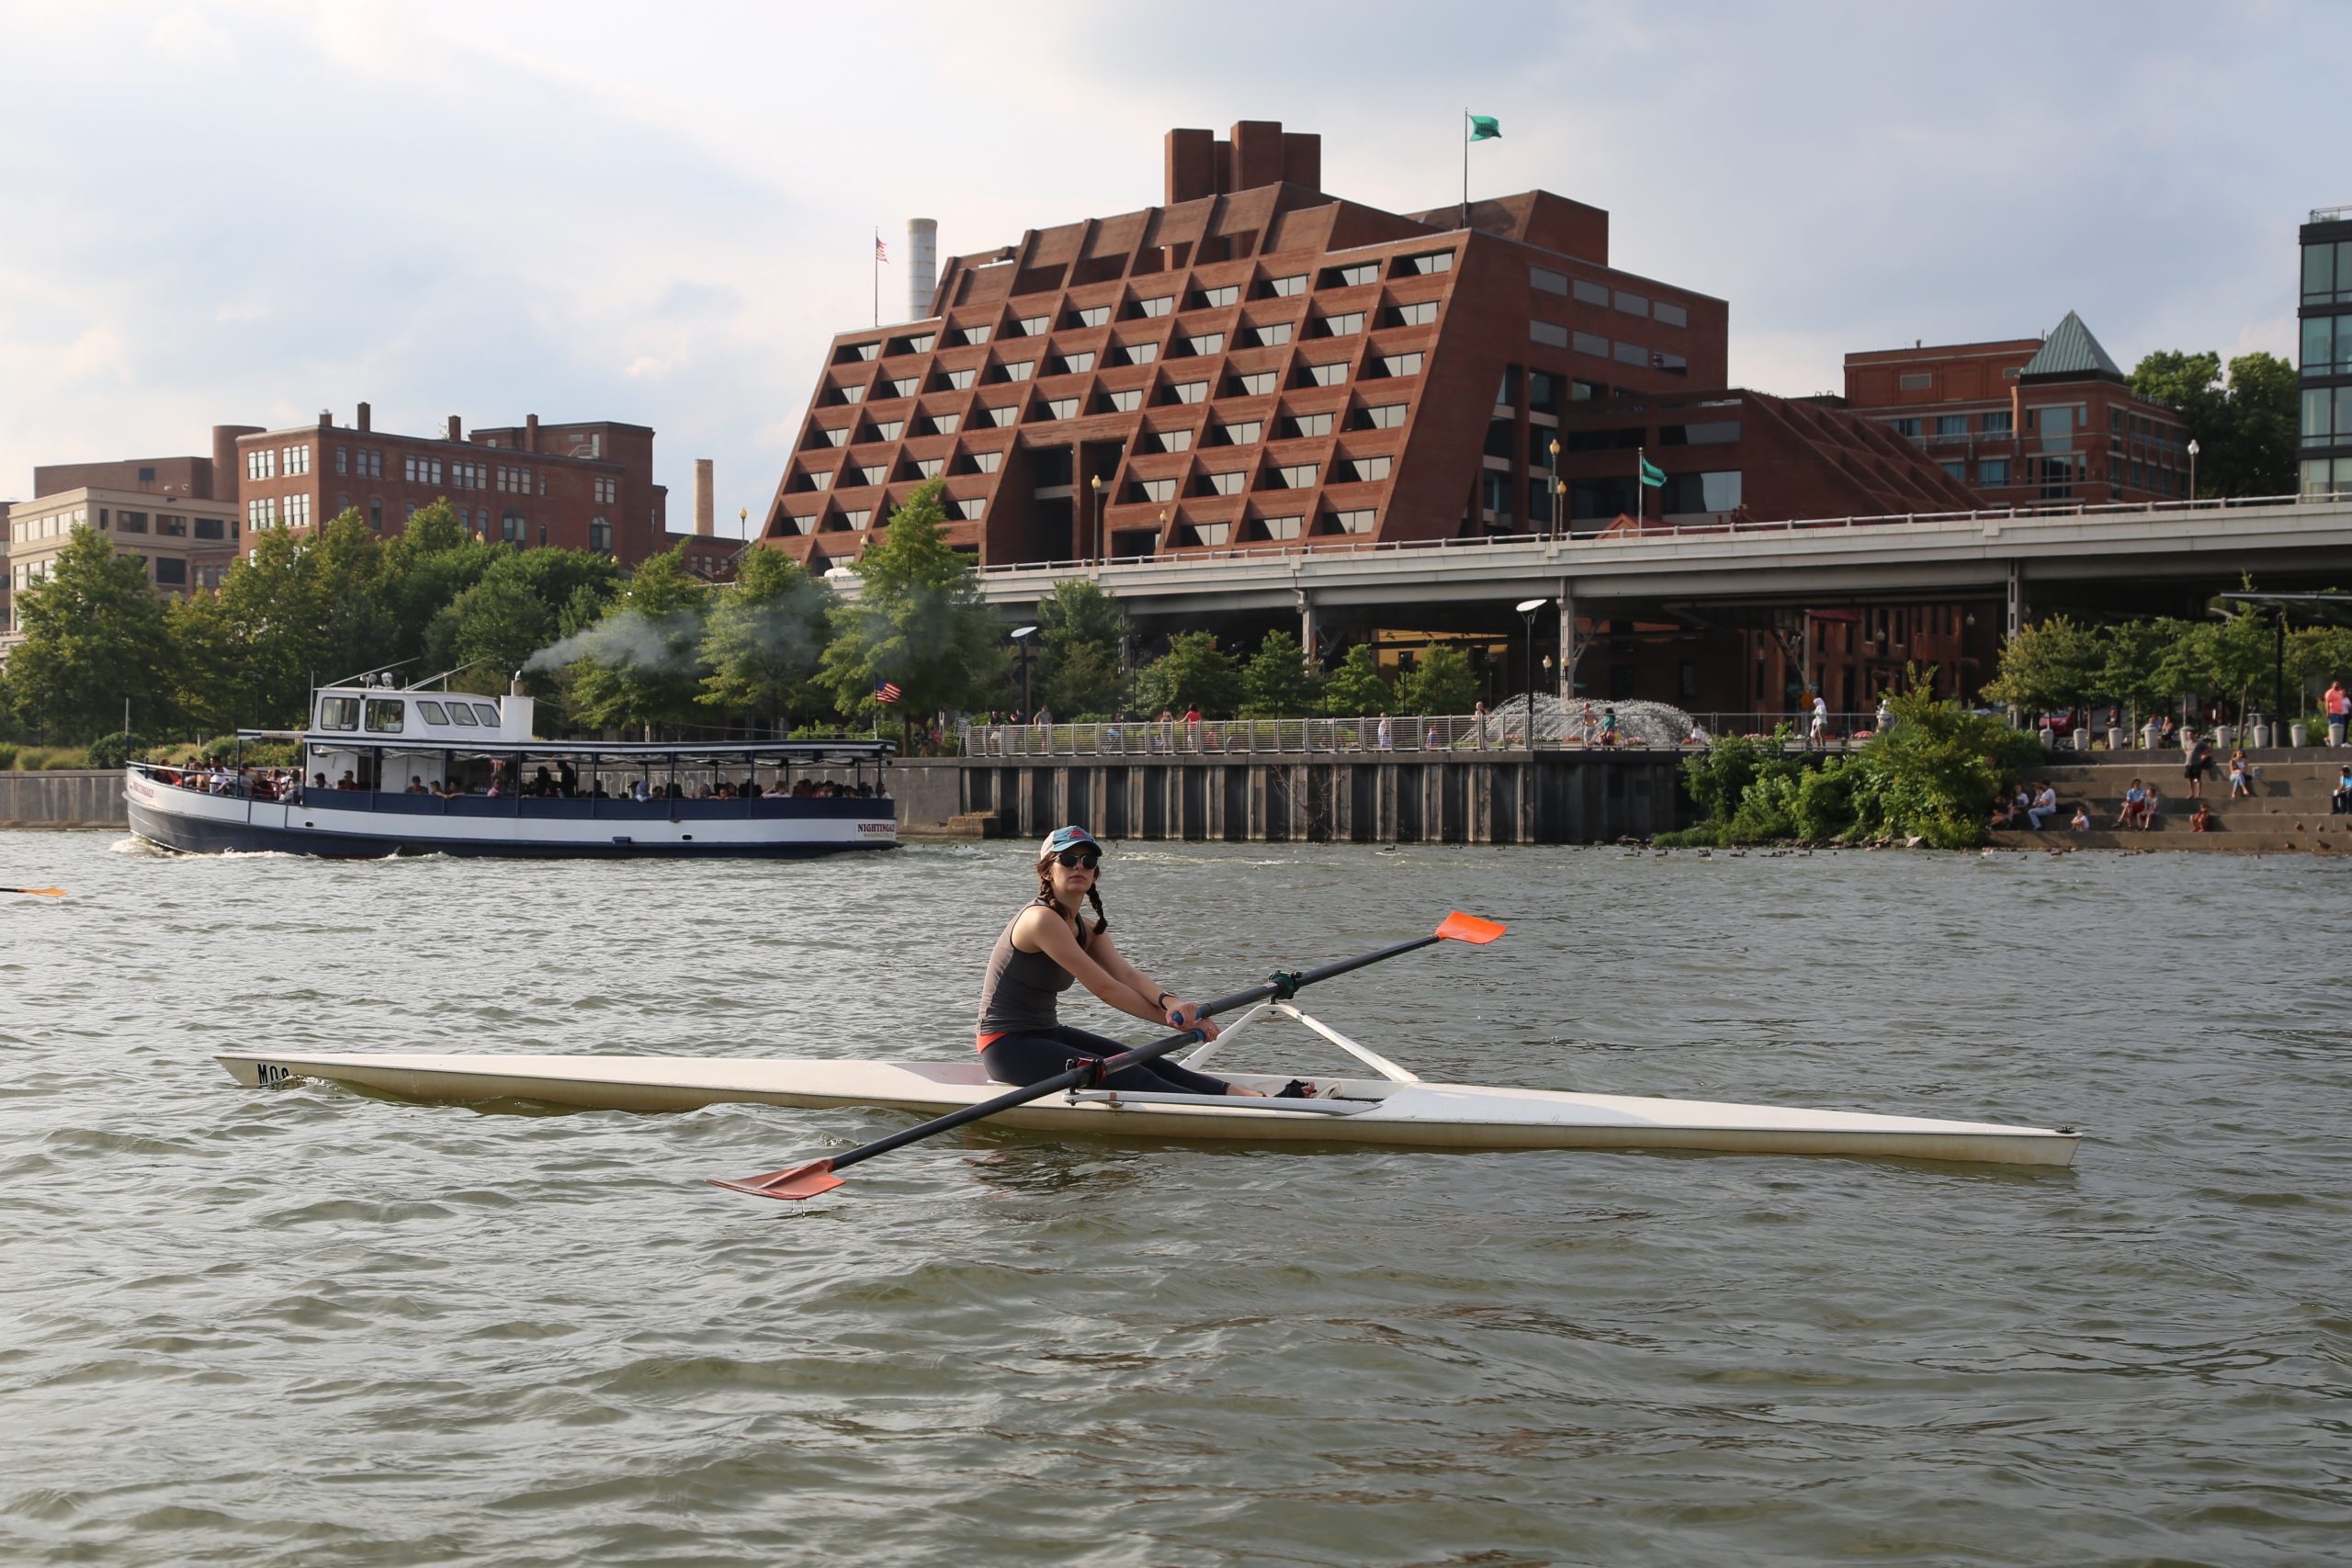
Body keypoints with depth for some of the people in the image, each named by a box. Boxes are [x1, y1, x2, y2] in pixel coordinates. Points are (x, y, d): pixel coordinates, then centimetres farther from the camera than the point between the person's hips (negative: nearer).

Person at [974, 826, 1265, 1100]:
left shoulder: (1088, 931, 10)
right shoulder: (1042, 919, -19)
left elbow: (1127, 973, -8)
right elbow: (1104, 987, -21)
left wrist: (1169, 1001, -30)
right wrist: (1175, 1020, -18)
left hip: (1049, 1034, 9)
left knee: (1148, 1065, -8)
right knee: (1129, 1077, -21)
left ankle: (1239, 1094, -20)